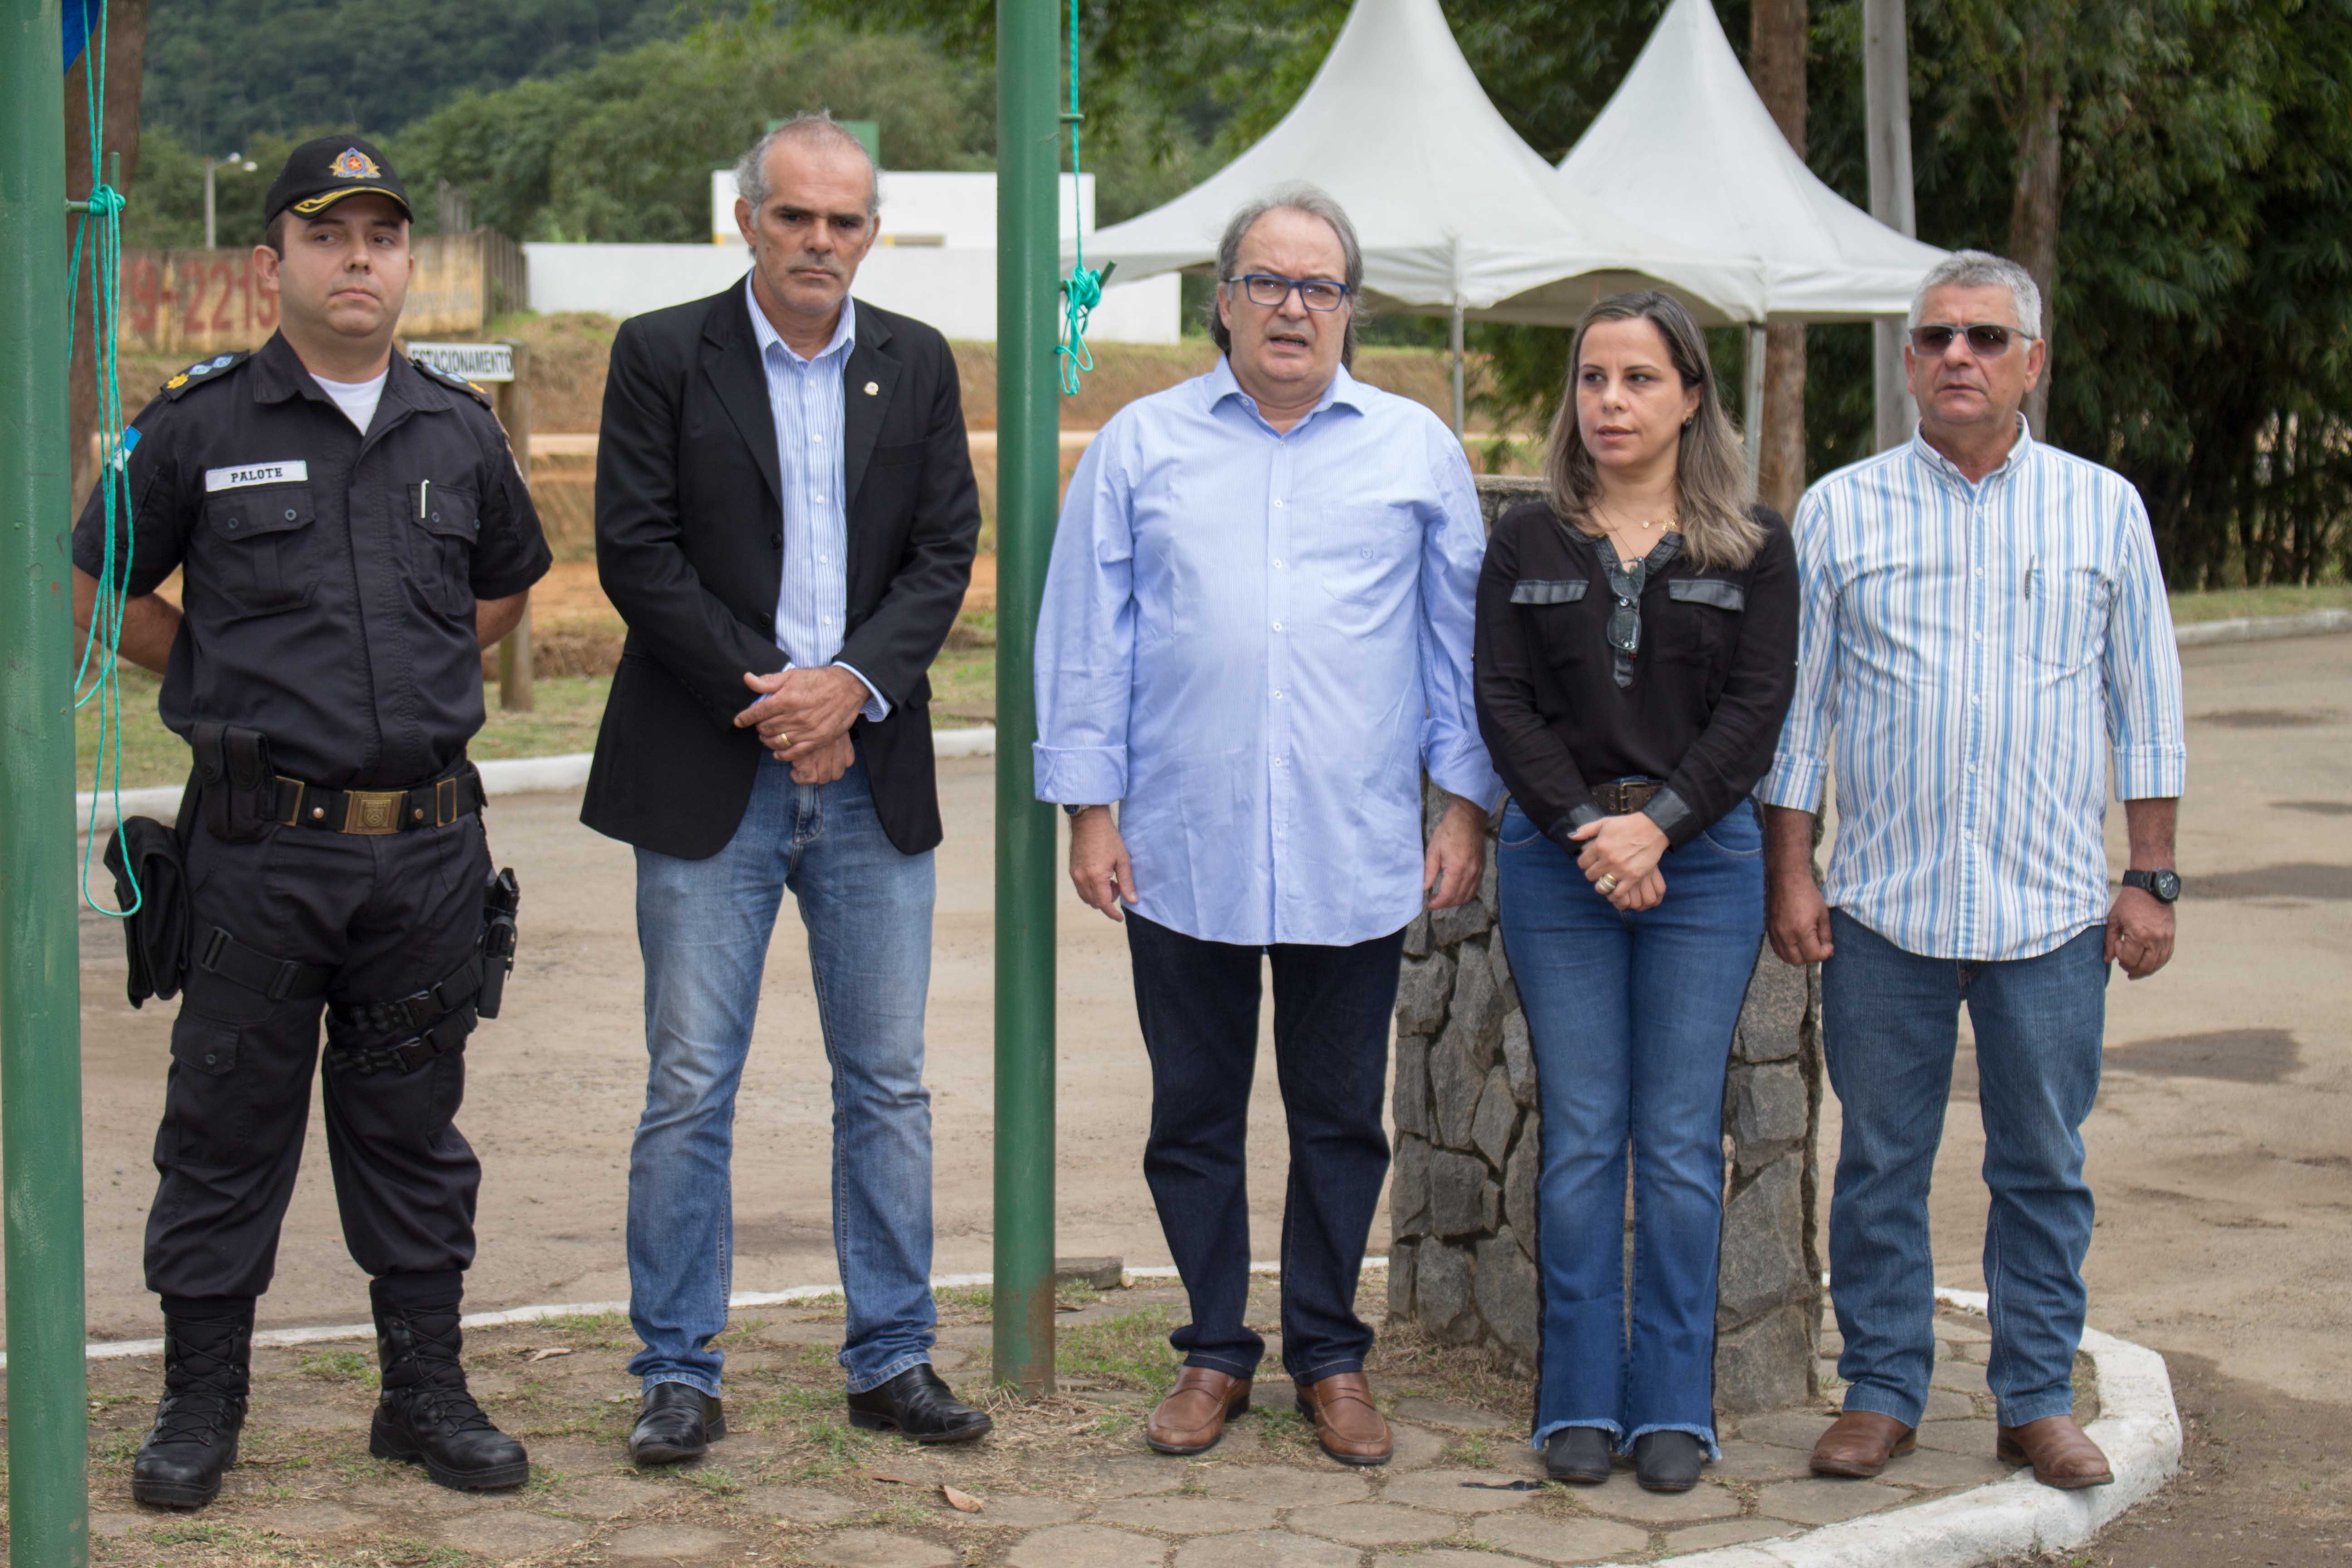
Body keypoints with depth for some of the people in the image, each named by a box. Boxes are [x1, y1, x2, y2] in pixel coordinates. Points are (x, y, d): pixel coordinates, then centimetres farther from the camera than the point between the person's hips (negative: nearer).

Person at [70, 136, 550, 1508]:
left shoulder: (460, 432, 7)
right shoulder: (199, 429, -2)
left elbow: (508, 585, 25)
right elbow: (98, 590, 8)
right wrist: (229, 679, 6)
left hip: (429, 841, 3)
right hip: (262, 841, -3)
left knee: (414, 1128, 12)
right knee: (228, 1126, 4)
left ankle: (427, 1392, 22)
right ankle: (202, 1400, 16)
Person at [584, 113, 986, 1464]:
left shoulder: (919, 365, 10)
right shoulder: (664, 354, 0)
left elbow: (947, 552, 4)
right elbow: (639, 552, -6)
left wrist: (852, 684, -12)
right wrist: (764, 701, -12)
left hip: (872, 773, 3)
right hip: (709, 775, -3)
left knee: (889, 1085, 8)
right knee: (691, 1089, 0)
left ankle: (893, 1360, 18)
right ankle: (681, 1376, 9)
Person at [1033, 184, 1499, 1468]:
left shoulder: (1416, 450, 8)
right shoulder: (1141, 446, 6)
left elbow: (1461, 638, 10)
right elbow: (1087, 635, 6)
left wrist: (1466, 802, 5)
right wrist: (1088, 808, 0)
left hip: (1356, 863, 0)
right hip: (1182, 855, 0)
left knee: (1340, 1120, 8)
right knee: (1194, 1117, 8)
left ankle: (1329, 1358, 21)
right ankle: (1215, 1353, 21)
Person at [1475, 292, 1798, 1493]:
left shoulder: (1754, 547, 5)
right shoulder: (1527, 542, 8)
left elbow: (1758, 709, -2)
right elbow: (1503, 703, 1)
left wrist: (1656, 824, -14)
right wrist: (1587, 831, -12)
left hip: (1702, 856, -1)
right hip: (1555, 856, 1)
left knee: (1681, 1143, 0)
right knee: (1581, 1137, 2)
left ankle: (1675, 1406, 8)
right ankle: (1582, 1403, 10)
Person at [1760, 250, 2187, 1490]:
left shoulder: (2104, 508, 6)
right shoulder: (1840, 512, 4)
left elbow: (2145, 707, 9)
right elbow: (1793, 707, 6)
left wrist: (2152, 879, 4)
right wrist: (1788, 873, 0)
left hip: (2052, 908, 0)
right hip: (1884, 906, 0)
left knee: (2043, 1165, 7)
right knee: (1881, 1160, 6)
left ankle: (2038, 1400, 17)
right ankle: (1881, 1389, 17)